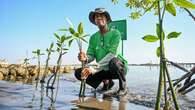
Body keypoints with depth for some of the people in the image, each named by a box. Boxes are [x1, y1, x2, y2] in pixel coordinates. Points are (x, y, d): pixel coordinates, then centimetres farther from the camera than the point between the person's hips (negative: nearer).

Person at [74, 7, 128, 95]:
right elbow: (91, 56, -3)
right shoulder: (93, 37, 5)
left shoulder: (115, 33, -12)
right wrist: (85, 58, -29)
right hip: (103, 70, 5)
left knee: (113, 61, -39)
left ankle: (123, 85, -7)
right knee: (78, 73, -10)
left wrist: (95, 69, -34)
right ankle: (106, 82, 9)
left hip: (118, 68, -5)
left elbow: (112, 54, -25)